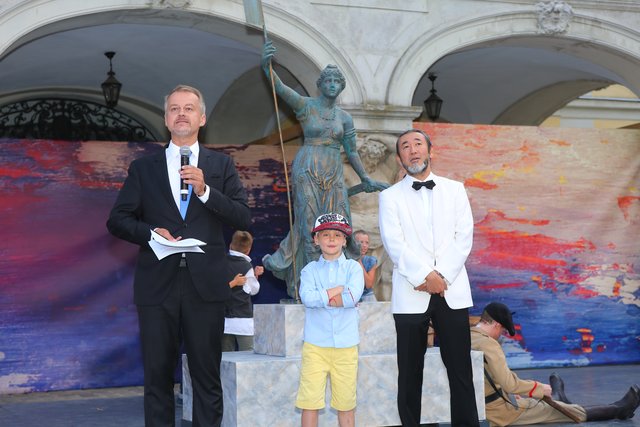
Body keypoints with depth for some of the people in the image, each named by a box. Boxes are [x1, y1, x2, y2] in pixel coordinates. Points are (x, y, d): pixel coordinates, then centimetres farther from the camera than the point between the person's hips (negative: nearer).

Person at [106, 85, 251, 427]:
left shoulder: (221, 165, 10)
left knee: (207, 375, 4)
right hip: (157, 283, 1)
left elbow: (244, 219, 1)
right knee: (157, 373, 4)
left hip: (205, 283, 0)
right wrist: (149, 231, -10)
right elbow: (117, 220, 8)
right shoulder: (143, 168, 12)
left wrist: (204, 190, -11)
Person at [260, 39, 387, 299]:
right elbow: (280, 88, -18)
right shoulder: (305, 105, -2)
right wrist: (267, 66, -36)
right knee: (310, 222, -3)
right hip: (308, 170, -4)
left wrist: (365, 179, 15)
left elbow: (351, 151, 16)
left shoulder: (344, 117, 11)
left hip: (333, 173, 4)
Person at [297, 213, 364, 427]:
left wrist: (322, 298, -9)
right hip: (315, 344, 0)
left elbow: (354, 296, -13)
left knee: (346, 402, 8)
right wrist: (339, 289, -9)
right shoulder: (310, 269, 6)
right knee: (309, 400, -2)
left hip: (346, 345, 0)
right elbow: (307, 297, -12)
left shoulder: (352, 267, 6)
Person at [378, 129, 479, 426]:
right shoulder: (390, 196, 8)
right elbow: (394, 243, -4)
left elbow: (464, 236, 3)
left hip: (452, 291, 1)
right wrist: (425, 276, -15)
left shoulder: (455, 190, 13)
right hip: (410, 294, -1)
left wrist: (442, 276, -10)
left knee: (460, 369, 1)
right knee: (410, 371, 2)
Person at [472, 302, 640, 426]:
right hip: (503, 410, -8)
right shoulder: (488, 344, -24)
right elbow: (509, 383, -27)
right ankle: (618, 409, 21)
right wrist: (540, 388, -12)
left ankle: (556, 397, 64)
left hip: (482, 406, 8)